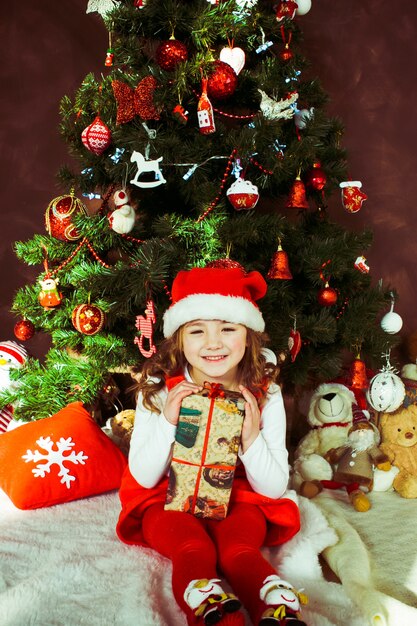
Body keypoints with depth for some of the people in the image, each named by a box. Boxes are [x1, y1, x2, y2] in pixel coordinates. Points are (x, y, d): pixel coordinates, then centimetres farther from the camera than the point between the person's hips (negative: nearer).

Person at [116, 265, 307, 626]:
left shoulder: (265, 394, -10)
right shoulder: (158, 390, -11)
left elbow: (275, 488, -6)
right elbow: (144, 478, -9)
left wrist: (251, 438, -26)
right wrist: (167, 420, -25)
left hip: (239, 500, 1)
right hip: (169, 500, 0)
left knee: (239, 550, -33)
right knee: (194, 550, -32)